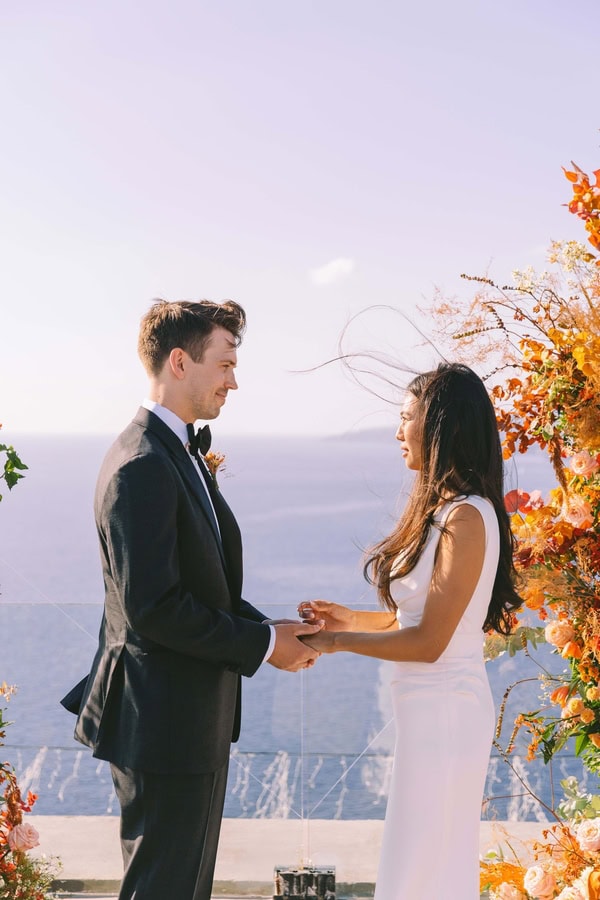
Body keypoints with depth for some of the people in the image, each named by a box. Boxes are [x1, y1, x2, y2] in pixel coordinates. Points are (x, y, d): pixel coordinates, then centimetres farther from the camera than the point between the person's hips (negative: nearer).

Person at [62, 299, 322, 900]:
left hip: (192, 719, 10)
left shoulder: (178, 453, 13)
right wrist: (262, 645, -16)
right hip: (165, 724, -10)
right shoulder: (143, 467, -21)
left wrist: (267, 630, 2)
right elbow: (154, 607, -25)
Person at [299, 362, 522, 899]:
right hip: (433, 708, 9)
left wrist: (337, 642, -12)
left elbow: (429, 641, -20)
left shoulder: (466, 518, -19)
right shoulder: (443, 508, 10)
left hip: (443, 710, -9)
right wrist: (352, 619, 5)